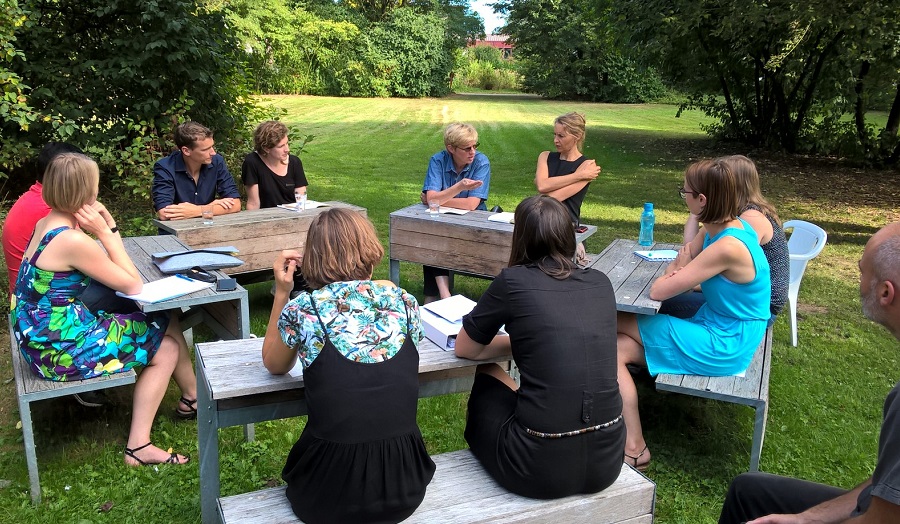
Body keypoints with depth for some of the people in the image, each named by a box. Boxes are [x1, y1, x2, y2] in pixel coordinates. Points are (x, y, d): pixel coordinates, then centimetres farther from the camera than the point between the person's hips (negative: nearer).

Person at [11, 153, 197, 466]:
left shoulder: (45, 225, 4)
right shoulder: (73, 240, -25)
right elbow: (133, 285, -16)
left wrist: (107, 223, -4)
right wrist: (104, 232, -16)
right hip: (61, 351, -9)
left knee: (164, 326, 13)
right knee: (166, 348, 2)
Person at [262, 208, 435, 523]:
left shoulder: (301, 310, -7)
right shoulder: (402, 301, -1)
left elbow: (274, 365, 15)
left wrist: (282, 292, 14)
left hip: (331, 493, -2)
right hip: (405, 484, 2)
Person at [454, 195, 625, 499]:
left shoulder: (513, 281, -6)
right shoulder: (600, 283, 6)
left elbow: (464, 349, 7)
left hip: (542, 467, -4)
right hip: (607, 458, 5)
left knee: (485, 382, 25)